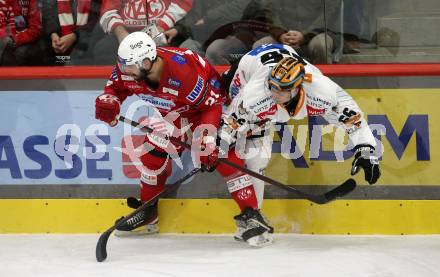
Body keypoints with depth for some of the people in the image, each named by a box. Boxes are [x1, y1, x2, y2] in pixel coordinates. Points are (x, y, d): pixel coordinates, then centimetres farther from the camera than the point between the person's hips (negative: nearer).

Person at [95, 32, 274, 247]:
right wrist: (108, 102, -24)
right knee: (153, 152, 0)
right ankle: (147, 213, 19)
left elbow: (211, 102, -32)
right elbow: (116, 87, -1)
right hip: (172, 111, 7)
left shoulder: (183, 71, -42)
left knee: (221, 155, -23)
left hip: (212, 99, -7)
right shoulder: (128, 69, -22)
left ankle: (250, 216, -23)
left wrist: (209, 141, -37)